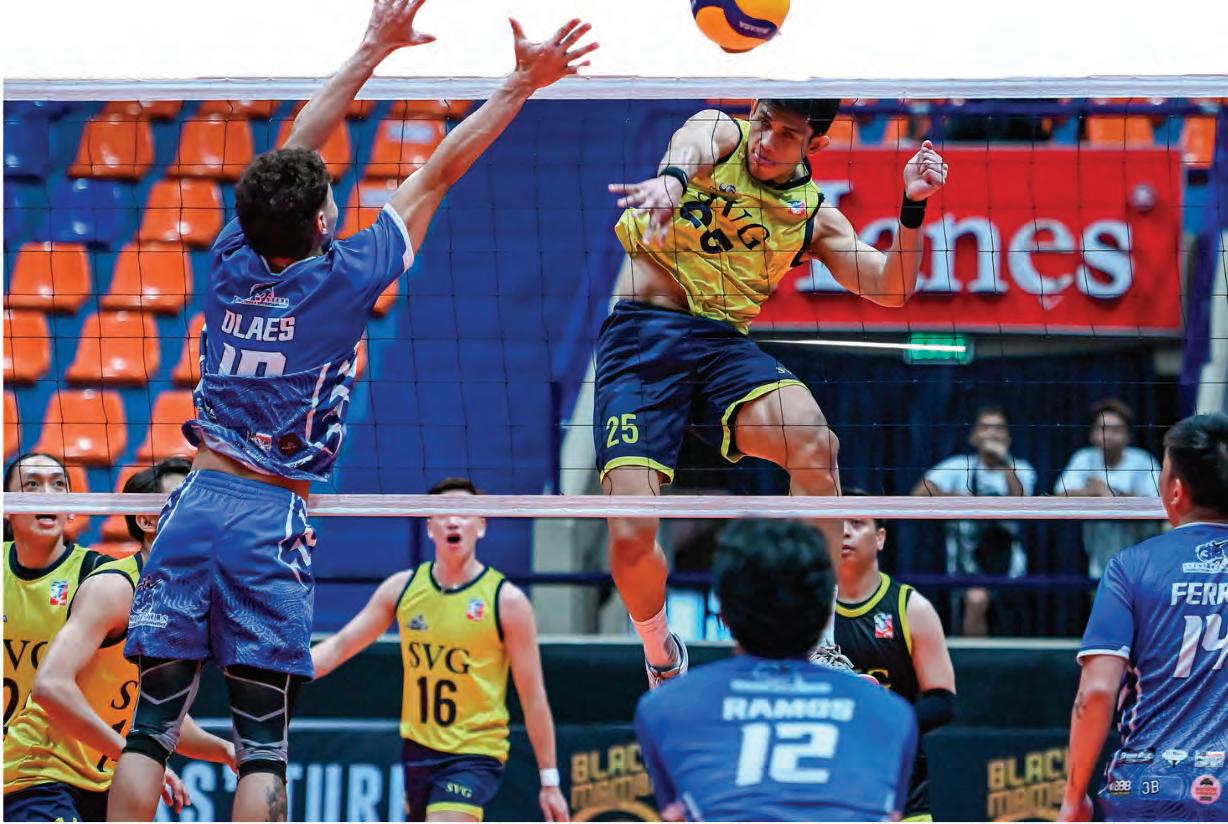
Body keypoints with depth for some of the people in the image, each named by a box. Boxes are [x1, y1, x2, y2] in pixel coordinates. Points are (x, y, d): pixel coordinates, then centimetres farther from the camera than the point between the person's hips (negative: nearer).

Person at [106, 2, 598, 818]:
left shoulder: (234, 259, 6)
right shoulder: (344, 277, -4)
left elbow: (296, 148, 18)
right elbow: (438, 174, 3)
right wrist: (521, 85, 9)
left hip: (197, 504, 4)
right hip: (271, 521, -4)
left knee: (151, 728, 2)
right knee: (263, 742, -1)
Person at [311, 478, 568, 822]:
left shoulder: (506, 600, -8)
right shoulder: (402, 588, 4)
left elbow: (533, 697, -6)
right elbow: (339, 647, 8)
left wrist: (550, 781, -6)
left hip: (475, 754, -5)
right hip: (418, 750, 5)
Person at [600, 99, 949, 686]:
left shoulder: (812, 215, 12)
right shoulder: (719, 134, 3)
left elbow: (890, 287, 9)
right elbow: (691, 146, -22)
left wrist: (912, 207, -7)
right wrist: (671, 179, -47)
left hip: (724, 346, 3)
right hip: (641, 334, -2)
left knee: (814, 442, -30)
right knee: (630, 538, -18)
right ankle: (660, 654, 15)